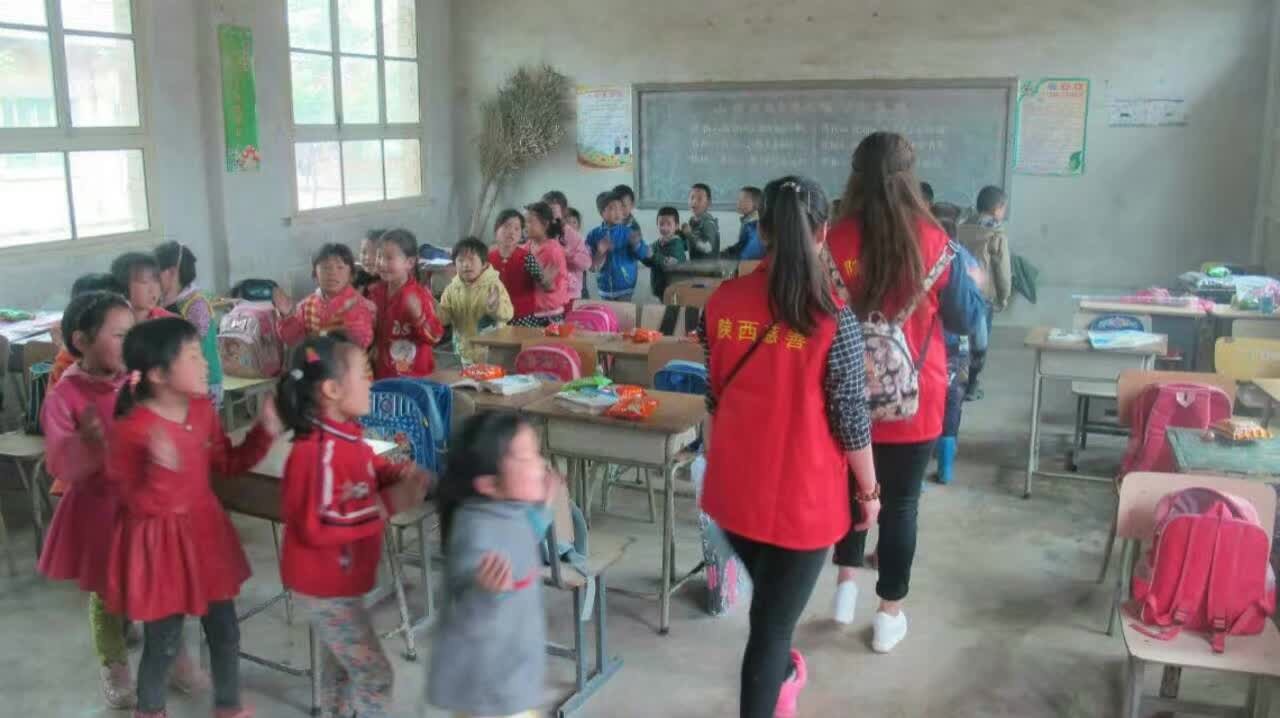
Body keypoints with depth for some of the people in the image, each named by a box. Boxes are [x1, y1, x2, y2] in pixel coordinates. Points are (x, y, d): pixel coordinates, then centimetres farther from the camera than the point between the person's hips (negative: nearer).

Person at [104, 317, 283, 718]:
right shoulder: (130, 429, -24)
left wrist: (264, 433, -4)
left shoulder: (202, 409, -2)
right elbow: (139, 504, -23)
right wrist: (161, 470, -41)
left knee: (225, 630, 16)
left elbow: (227, 464, 9)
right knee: (164, 642, 10)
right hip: (160, 542, -6)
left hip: (205, 530, 6)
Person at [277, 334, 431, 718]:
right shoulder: (318, 451, -30)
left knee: (340, 662, 27)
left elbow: (366, 470, 18)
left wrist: (398, 474, -4)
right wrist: (388, 504, -31)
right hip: (324, 585, -10)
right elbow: (318, 526, -32)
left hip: (338, 579, 10)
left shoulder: (346, 434, -1)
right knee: (374, 673, -1)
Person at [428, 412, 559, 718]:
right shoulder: (477, 532, -32)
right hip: (484, 683, -9)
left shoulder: (511, 513, -4)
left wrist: (540, 508, 16)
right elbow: (468, 621, -31)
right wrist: (487, 591, -50)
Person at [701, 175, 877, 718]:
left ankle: (781, 674, 56)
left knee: (769, 600, 30)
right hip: (801, 496, -5)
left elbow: (714, 397, 5)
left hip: (733, 487, 5)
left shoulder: (723, 302, -6)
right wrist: (869, 490, 3)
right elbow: (851, 420, -12)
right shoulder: (834, 320, -18)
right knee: (773, 619, 11)